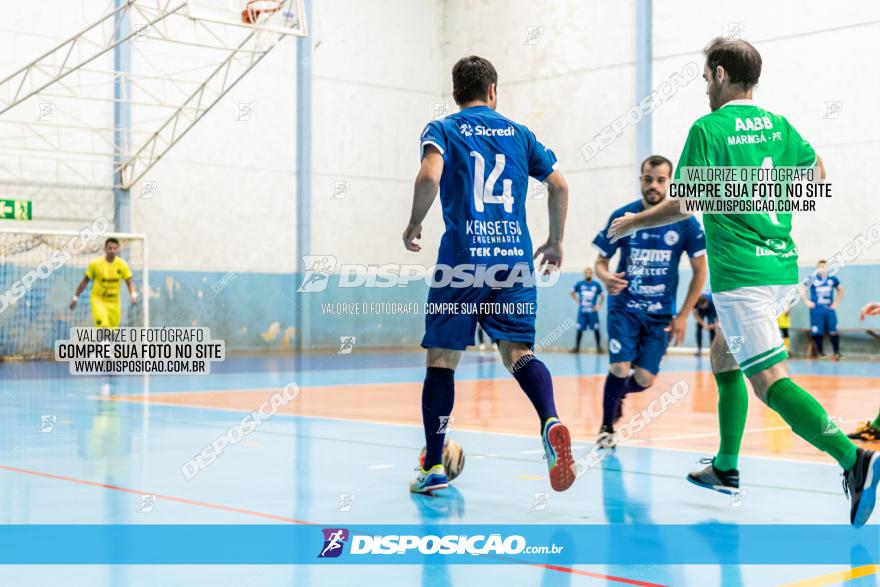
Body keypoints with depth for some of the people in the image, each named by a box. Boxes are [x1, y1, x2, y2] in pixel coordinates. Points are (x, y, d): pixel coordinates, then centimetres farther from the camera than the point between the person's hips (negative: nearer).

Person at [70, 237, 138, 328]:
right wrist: (75, 298, 7)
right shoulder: (95, 264, -9)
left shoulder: (122, 265, -5)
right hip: (98, 299, -3)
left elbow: (130, 282, 0)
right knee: (103, 325, -28)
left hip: (114, 302, 3)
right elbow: (85, 281, 2)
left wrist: (133, 295, -20)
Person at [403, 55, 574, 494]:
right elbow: (559, 186, 15)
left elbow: (428, 178, -14)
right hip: (515, 258, 3)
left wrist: (413, 226, 1)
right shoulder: (518, 133, 16)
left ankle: (433, 466, 10)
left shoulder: (442, 130, 5)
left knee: (441, 358, 7)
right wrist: (556, 242, 26)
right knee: (517, 351, 1)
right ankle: (551, 422, -29)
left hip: (462, 257, -2)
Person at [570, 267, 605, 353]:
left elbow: (602, 295, 14)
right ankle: (576, 347, 10)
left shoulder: (597, 284, 2)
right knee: (579, 329, 1)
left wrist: (599, 304, 2)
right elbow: (572, 293, 17)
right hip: (582, 311, 0)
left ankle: (599, 347, 7)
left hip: (593, 311, 0)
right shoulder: (579, 284, 3)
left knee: (596, 329, -2)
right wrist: (577, 301, 6)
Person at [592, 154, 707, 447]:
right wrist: (606, 277, -24)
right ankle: (607, 427, 10)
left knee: (644, 380, -2)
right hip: (624, 306, -1)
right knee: (620, 369, -15)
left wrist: (683, 315, -4)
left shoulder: (684, 222, -8)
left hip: (661, 313, 1)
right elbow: (601, 261, 1)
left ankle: (617, 394, 34)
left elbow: (699, 272, 0)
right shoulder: (622, 217, -7)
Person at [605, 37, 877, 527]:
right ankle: (726, 469, 27)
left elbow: (685, 205, -10)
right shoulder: (777, 125, 11)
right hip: (783, 267, 8)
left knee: (771, 379, -12)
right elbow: (817, 174, 14)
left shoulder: (709, 128, -8)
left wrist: (632, 223, 5)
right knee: (725, 357, 22)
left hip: (740, 272, -8)